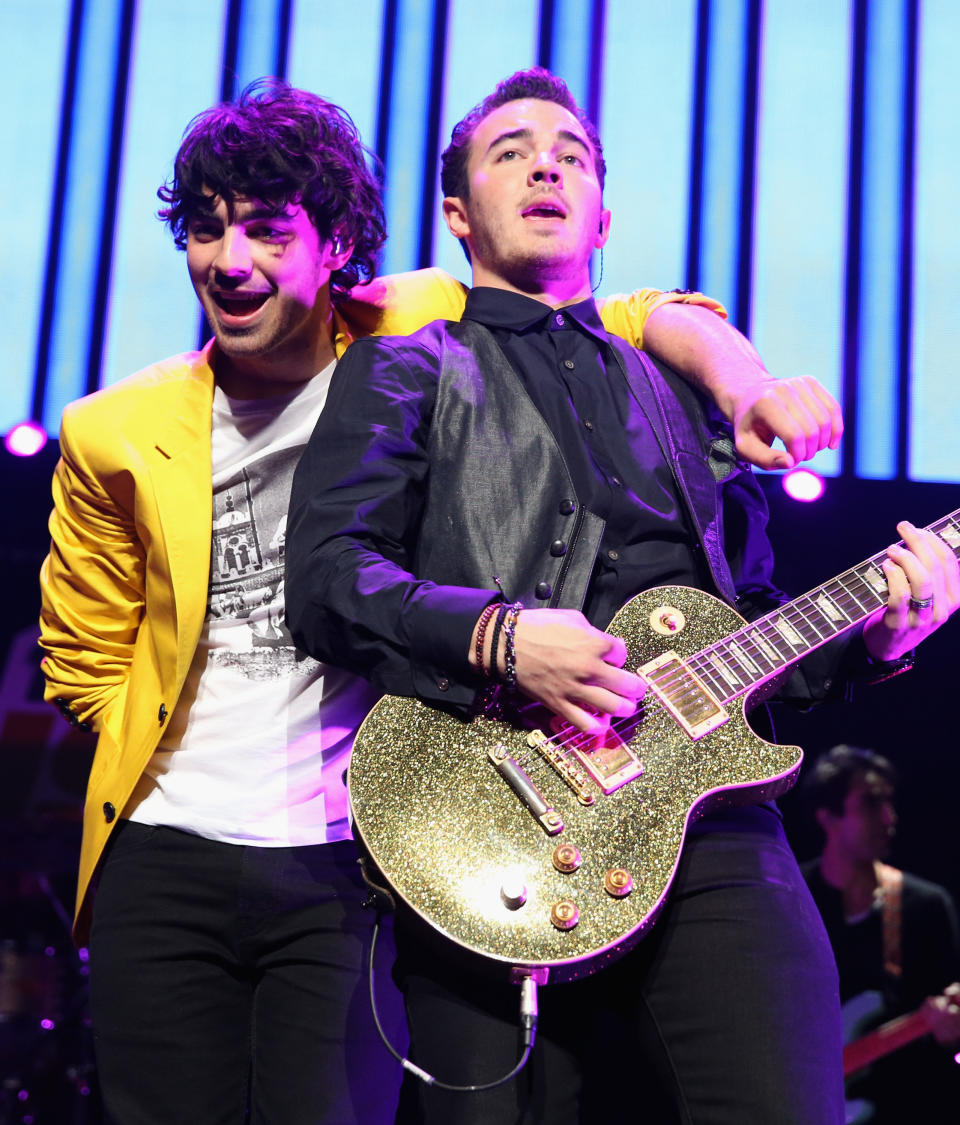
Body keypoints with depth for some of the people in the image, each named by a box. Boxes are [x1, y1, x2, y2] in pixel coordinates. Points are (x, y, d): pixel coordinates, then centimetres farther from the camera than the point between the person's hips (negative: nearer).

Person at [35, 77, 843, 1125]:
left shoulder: (414, 341, -1)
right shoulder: (115, 435, 3)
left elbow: (644, 318, 2)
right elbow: (85, 663, 13)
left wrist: (747, 382, -17)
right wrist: (193, 759, 0)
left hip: (351, 860, -1)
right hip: (163, 858, 2)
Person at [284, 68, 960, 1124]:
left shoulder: (678, 388, 26)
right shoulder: (407, 371, 12)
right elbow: (325, 577, -3)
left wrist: (869, 635, 7)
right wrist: (501, 635, -17)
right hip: (490, 829, -3)